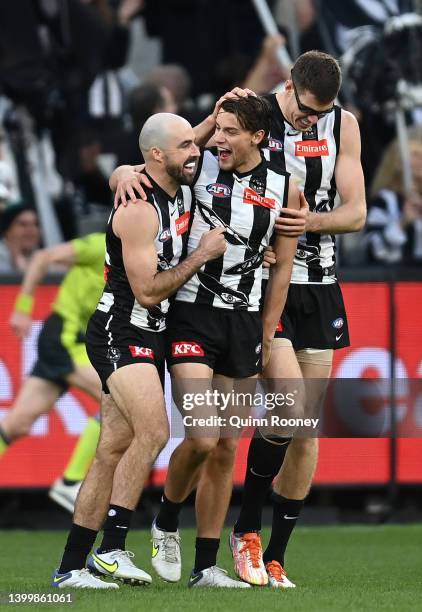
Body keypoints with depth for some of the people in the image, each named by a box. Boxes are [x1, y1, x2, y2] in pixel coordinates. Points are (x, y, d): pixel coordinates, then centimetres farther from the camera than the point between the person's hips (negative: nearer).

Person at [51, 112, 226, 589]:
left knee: (114, 451, 6)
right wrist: (204, 253, -14)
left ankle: (70, 568, 7)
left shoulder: (181, 193, 7)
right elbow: (148, 292, -21)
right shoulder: (139, 210, -19)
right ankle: (111, 549, -22)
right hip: (119, 334, -9)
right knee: (153, 430, -24)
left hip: (149, 337, 9)